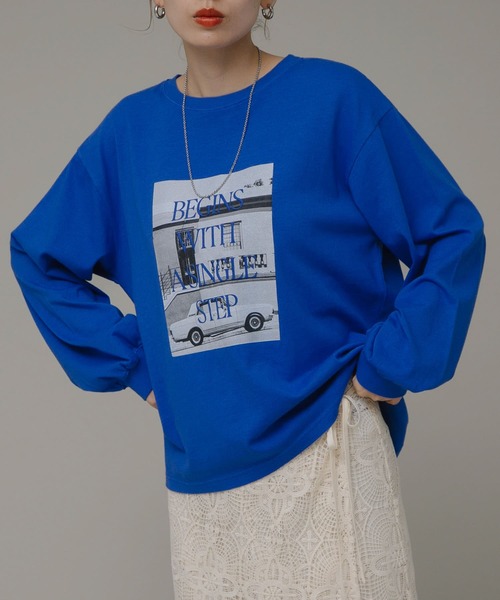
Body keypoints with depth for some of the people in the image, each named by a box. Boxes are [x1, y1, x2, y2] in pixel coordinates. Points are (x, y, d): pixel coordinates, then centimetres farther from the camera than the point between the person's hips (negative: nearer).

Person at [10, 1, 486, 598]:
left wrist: (386, 366, -8)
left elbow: (452, 235, -4)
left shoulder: (334, 98, -6)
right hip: (199, 465, 4)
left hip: (326, 449, -4)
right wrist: (131, 361, 9)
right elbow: (38, 256, 17)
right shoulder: (131, 129, 5)